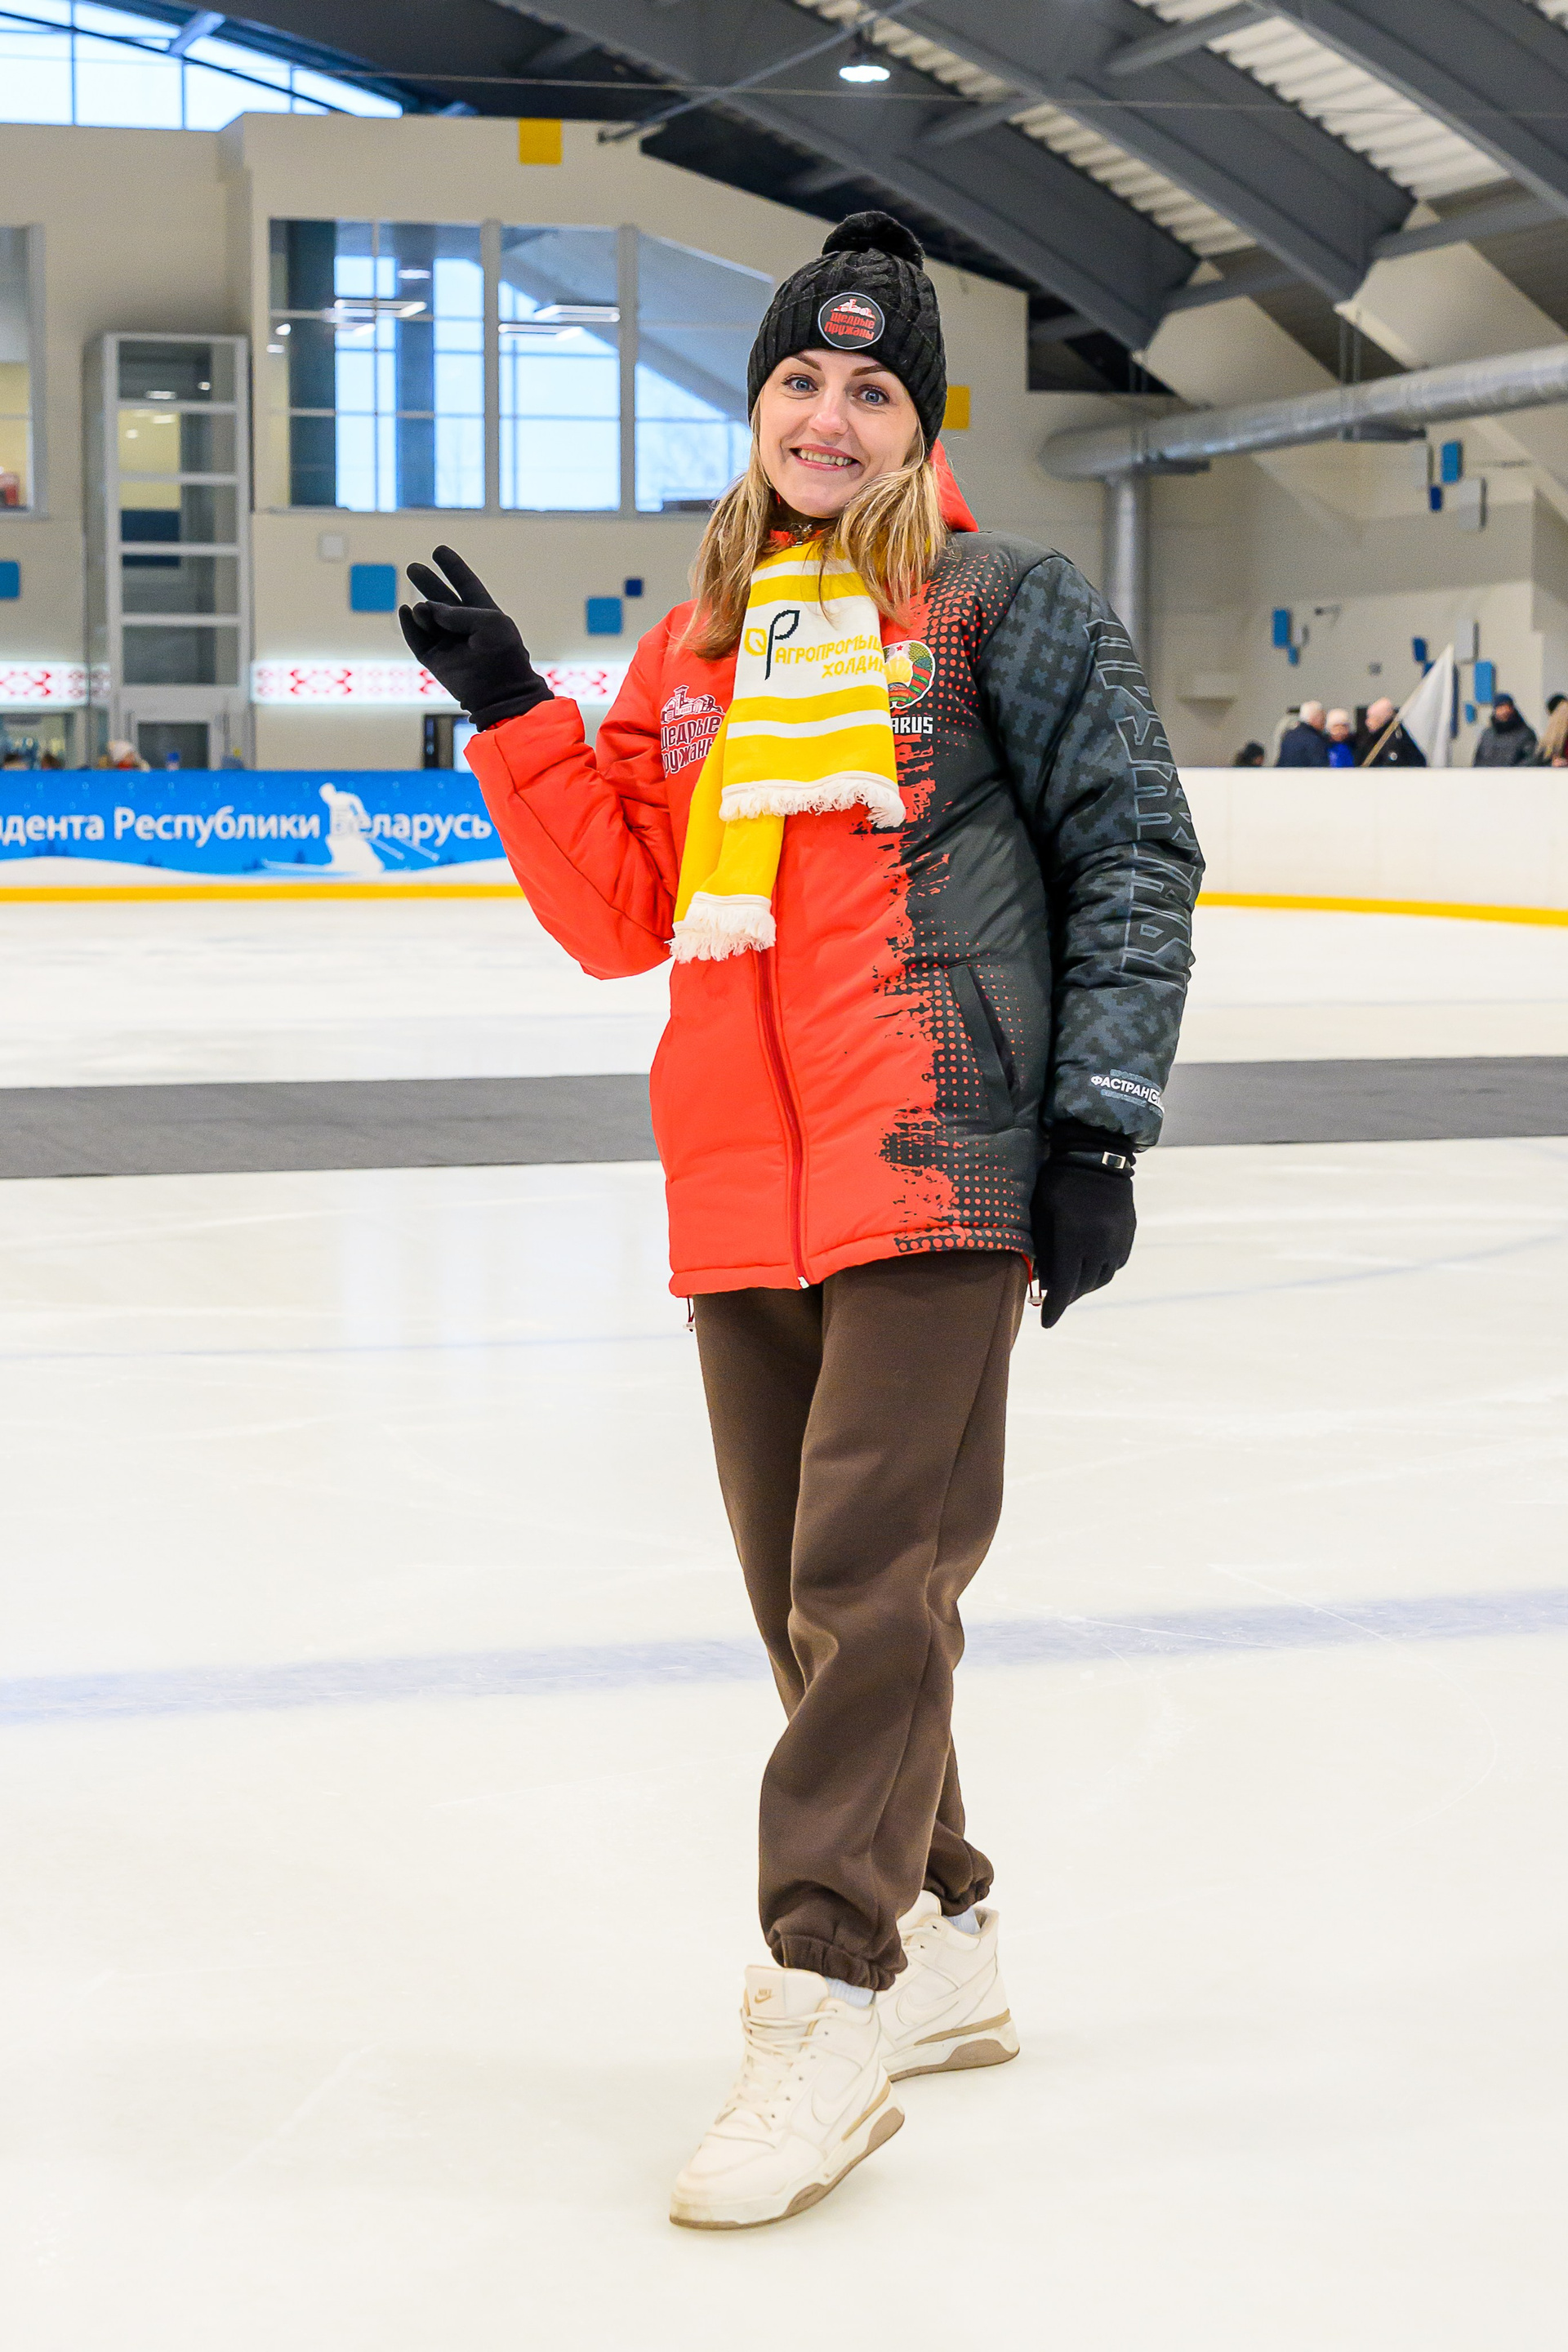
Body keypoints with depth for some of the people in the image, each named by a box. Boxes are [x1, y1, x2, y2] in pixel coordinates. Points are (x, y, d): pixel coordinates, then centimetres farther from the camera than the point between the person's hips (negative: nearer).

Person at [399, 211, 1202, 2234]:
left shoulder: (1001, 608, 2)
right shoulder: (695, 647, 17)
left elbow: (1131, 856, -1)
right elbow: (623, 916, 13)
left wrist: (1099, 1122, -7)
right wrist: (509, 716, 2)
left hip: (938, 1172, -6)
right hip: (737, 1192, 6)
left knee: (868, 1579, -11)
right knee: (810, 1597, 12)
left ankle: (828, 2003, -7)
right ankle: (941, 1945, 27)